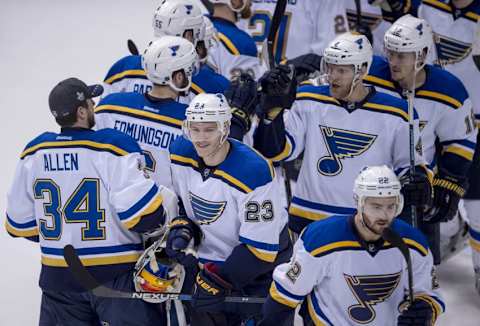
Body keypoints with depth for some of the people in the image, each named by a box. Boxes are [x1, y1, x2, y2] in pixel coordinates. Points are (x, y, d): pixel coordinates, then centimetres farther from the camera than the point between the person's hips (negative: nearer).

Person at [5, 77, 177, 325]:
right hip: (116, 275, -5)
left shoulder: (34, 153, 2)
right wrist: (169, 200, 0)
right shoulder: (114, 147, -15)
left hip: (58, 275, 5)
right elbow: (142, 213, -21)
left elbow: (20, 223, 10)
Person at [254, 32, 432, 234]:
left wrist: (417, 180, -12)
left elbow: (409, 161, 9)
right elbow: (277, 151, -3)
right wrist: (273, 108, -16)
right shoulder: (309, 101, 1)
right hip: (307, 219, 1)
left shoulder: (395, 115, -2)